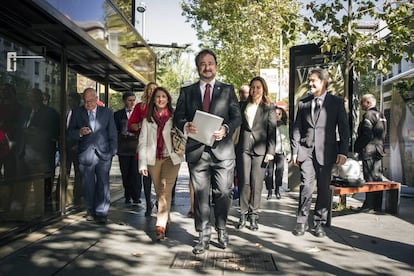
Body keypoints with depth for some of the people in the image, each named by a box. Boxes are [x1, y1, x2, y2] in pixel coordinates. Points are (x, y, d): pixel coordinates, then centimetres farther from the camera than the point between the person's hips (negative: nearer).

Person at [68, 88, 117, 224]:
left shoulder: (107, 112, 9)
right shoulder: (77, 112, 9)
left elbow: (113, 134, 11)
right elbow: (70, 132, 7)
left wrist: (112, 152, 4)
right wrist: (80, 132, -15)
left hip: (103, 154, -1)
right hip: (85, 155, 1)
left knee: (103, 184, -4)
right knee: (88, 185, 5)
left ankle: (101, 213, 1)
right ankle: (91, 211, 19)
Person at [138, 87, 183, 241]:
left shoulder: (174, 118, 3)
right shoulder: (147, 120, 9)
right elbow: (142, 142, 6)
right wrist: (142, 164, -2)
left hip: (171, 158, -3)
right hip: (153, 159, 3)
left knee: (165, 190, -14)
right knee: (159, 192, 9)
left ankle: (161, 225, -17)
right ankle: (166, 220, 25)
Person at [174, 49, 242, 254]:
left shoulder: (227, 90, 11)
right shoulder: (187, 91, 12)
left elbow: (237, 116, 5)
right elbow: (177, 117, 8)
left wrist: (226, 128, -14)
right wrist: (186, 126, -14)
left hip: (222, 150, 0)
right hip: (197, 150, 1)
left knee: (223, 193, 5)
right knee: (200, 195, 4)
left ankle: (221, 230, 26)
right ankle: (204, 236, 16)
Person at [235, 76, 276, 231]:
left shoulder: (269, 108, 6)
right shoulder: (243, 106, 13)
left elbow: (272, 131, 1)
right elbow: (238, 126, 12)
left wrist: (270, 152, -7)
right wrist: (235, 147, 3)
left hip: (260, 149, -2)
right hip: (243, 148, 2)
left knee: (257, 184, 0)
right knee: (244, 182, -1)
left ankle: (253, 216, 11)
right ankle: (243, 214, 10)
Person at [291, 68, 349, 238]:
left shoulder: (336, 102, 5)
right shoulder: (303, 103, 11)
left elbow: (343, 128, 2)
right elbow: (296, 128, 10)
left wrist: (343, 151, -6)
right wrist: (295, 151, 3)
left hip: (326, 151, -1)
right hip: (306, 150, 1)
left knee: (323, 188, 4)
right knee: (306, 186, -5)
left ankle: (319, 223, 16)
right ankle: (302, 222, 5)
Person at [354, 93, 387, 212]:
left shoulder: (368, 115, -13)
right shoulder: (381, 115, 16)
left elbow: (367, 135, -20)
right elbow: (381, 135, 18)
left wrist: (357, 148, -11)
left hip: (368, 151, -9)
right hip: (378, 151, 9)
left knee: (369, 179, -5)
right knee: (377, 178, 11)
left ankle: (369, 205, -2)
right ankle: (377, 205, 17)